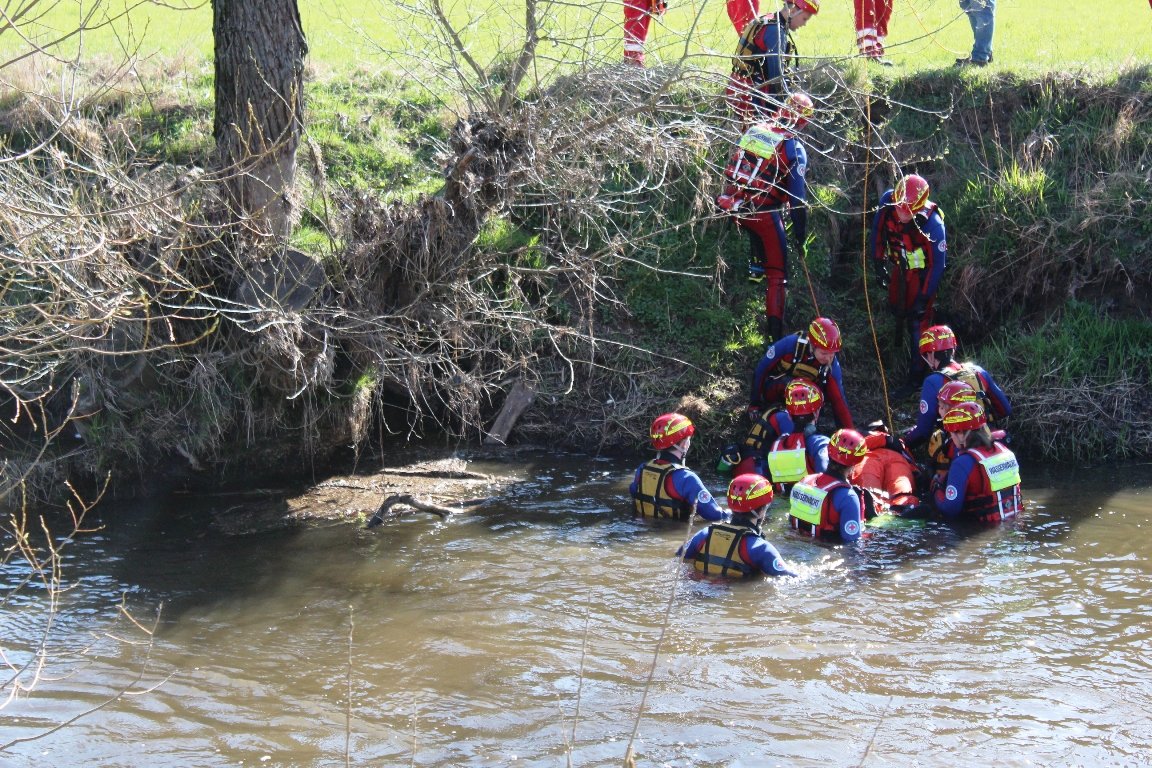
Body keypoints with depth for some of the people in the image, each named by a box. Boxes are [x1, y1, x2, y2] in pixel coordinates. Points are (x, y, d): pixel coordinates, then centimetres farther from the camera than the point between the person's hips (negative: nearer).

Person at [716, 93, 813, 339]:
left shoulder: (754, 129, 6)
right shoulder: (793, 147, -9)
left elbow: (735, 165, 17)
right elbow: (798, 196, -9)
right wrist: (800, 233, -1)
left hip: (733, 205, 5)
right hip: (763, 213, -5)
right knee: (777, 274, 4)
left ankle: (755, 267, 37)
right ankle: (776, 332, 0)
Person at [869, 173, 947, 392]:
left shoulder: (932, 222, -35)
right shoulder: (887, 202, -23)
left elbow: (937, 263, -24)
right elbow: (877, 231, -3)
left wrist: (924, 297, -19)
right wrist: (878, 263, 3)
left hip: (921, 272, -5)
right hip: (899, 265, 5)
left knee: (918, 322, -3)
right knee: (896, 309, 24)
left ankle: (915, 377, 7)